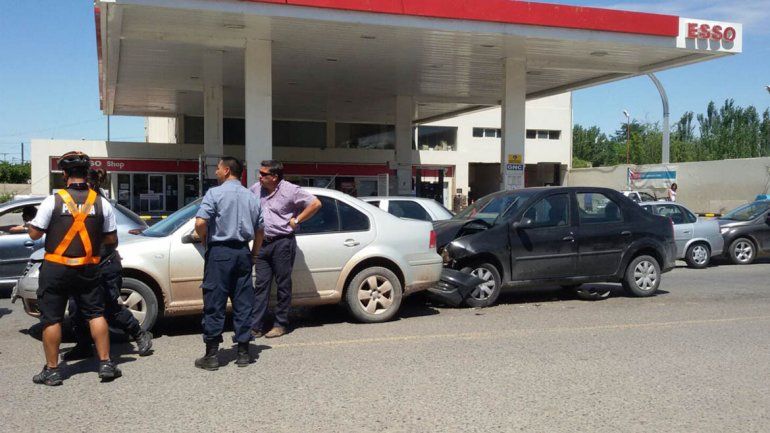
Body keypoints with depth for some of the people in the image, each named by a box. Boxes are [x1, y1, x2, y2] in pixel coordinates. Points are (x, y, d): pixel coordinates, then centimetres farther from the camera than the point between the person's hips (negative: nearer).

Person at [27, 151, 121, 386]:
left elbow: (35, 234, -4)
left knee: (51, 319, 7)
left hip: (55, 269, -2)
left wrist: (31, 223, 16)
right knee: (96, 314, 10)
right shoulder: (101, 203, -2)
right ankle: (105, 364, 10)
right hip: (88, 269, 2)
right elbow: (112, 239, 2)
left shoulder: (53, 201, -9)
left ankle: (52, 370, 13)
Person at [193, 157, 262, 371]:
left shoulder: (215, 193, -7)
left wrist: (204, 240, 1)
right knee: (243, 303, 9)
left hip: (219, 252, -5)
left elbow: (200, 223, -18)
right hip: (243, 252, 5)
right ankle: (243, 352, 13)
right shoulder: (251, 197, 10)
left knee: (214, 304, 0)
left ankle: (211, 355, 3)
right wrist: (254, 254, 23)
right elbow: (260, 229, 14)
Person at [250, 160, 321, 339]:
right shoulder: (256, 189, 8)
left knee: (283, 285, 3)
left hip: (283, 243, -5)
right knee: (261, 285, 4)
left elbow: (315, 203, -8)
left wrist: (296, 220, -9)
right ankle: (256, 327, 5)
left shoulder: (290, 190, -8)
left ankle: (280, 325, 12)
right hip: (263, 244, 5)